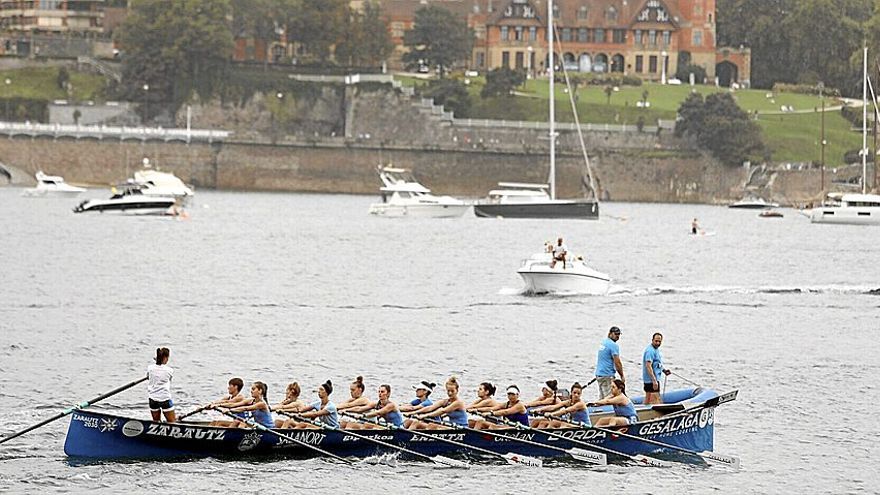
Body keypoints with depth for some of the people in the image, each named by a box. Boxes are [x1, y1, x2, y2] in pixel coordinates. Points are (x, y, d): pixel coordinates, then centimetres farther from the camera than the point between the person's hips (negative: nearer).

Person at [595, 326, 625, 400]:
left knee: (602, 398, 10)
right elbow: (617, 363, -15)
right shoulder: (614, 345, -13)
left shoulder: (603, 343, 15)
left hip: (599, 374, 9)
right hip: (607, 376, -9)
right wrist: (622, 376, -5)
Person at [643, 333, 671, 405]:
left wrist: (664, 370, 11)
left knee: (648, 399, 16)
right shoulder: (650, 350, -19)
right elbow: (648, 366, -27)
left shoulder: (656, 349, 15)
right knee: (656, 401, -13)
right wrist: (654, 380, -32)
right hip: (652, 380, -11)